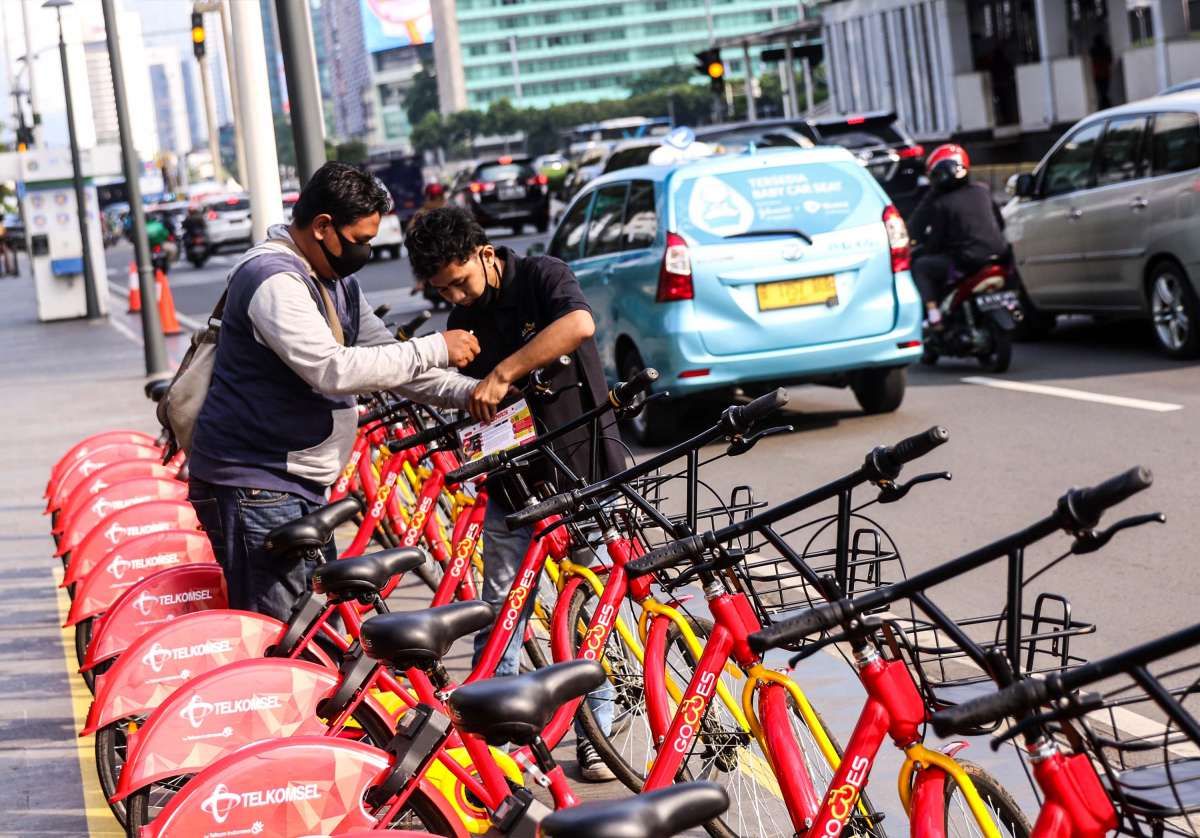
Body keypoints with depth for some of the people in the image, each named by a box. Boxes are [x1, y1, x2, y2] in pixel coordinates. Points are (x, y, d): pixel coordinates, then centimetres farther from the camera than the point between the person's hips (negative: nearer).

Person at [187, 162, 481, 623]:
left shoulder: (337, 284, 14)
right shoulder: (272, 278, -18)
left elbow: (388, 361, 16)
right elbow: (332, 370, -28)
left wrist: (473, 393, 2)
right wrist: (435, 349, -22)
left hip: (301, 484, 10)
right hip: (253, 483, -10)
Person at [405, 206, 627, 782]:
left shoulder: (541, 277, -9)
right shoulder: (464, 320, 7)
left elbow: (579, 324, -31)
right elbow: (472, 404, 14)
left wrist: (502, 374, -30)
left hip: (584, 468, -5)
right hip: (513, 482, 5)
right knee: (499, 613, 4)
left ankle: (596, 734, 12)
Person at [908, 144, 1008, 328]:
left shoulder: (941, 204, -7)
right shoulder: (982, 191, 9)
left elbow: (935, 241, -3)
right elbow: (1000, 224, 18)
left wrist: (919, 249, 17)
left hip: (967, 261, -6)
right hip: (997, 254, 6)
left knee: (920, 266, 7)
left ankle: (933, 314, -6)